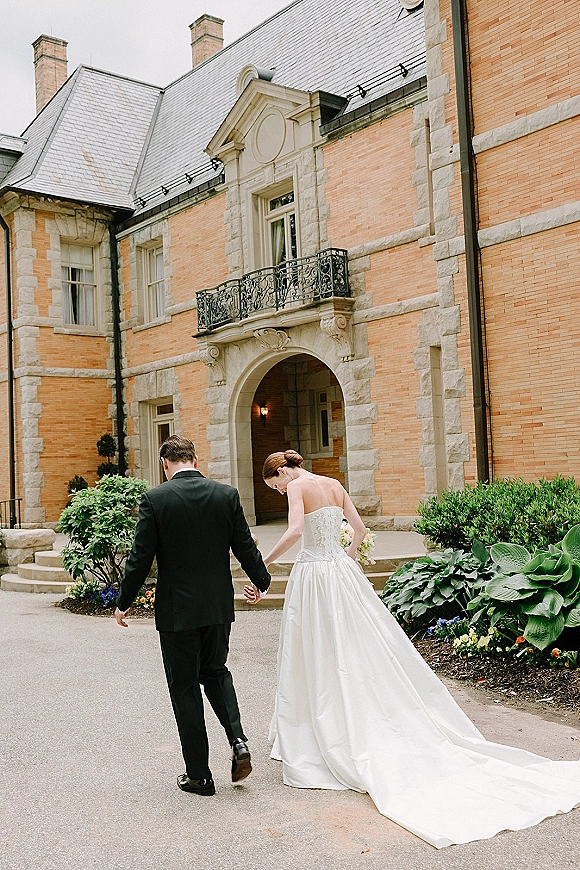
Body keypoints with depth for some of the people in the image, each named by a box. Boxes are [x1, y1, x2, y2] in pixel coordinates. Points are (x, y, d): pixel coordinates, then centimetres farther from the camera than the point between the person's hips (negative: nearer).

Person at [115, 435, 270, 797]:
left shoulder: (155, 499, -11)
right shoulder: (227, 494, -3)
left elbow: (141, 558, -9)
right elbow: (246, 548, 1)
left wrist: (124, 602, 5)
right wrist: (263, 583, 19)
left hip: (176, 610, -3)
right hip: (219, 605, 3)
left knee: (185, 688, 10)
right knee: (215, 671, 24)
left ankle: (199, 775, 17)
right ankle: (238, 740, 6)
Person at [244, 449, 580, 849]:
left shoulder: (298, 486, -9)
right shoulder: (335, 485, 11)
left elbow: (295, 531, -24)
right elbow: (359, 528, 17)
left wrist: (263, 563, -16)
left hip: (313, 575, -7)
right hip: (342, 572, 7)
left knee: (318, 660, 3)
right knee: (366, 649, 12)